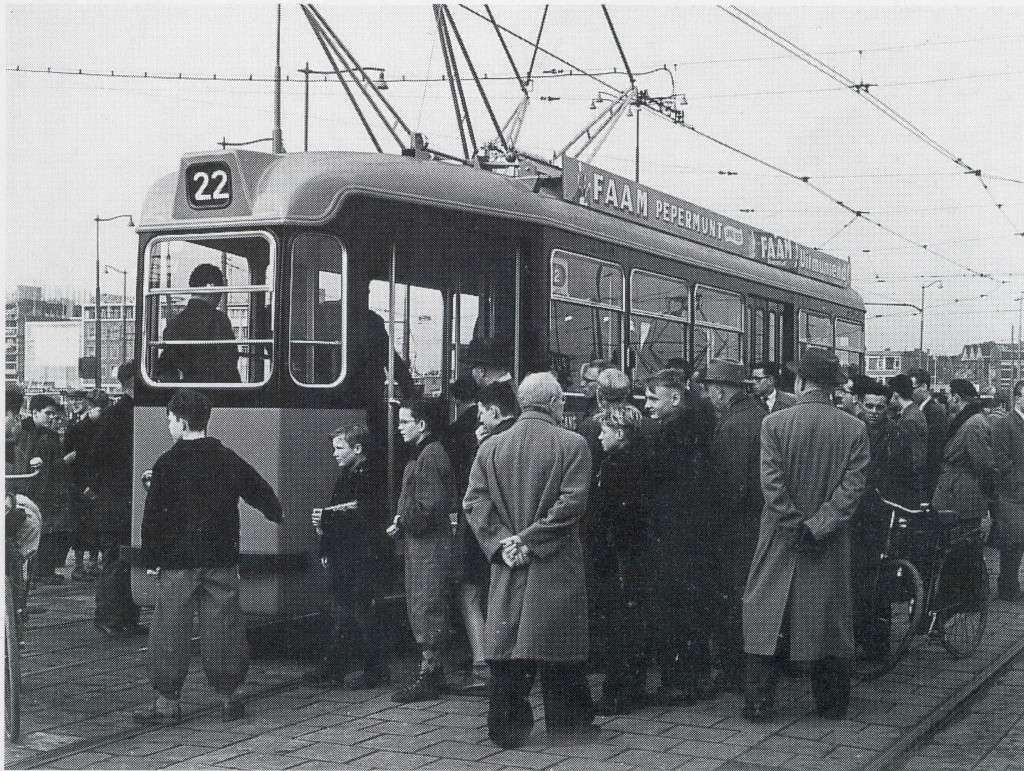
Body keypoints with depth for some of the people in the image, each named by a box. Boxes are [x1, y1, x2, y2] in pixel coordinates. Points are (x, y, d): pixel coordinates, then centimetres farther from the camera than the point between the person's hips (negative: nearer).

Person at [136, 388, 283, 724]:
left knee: (170, 630, 3)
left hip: (177, 561, -4)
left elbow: (153, 516, -7)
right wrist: (277, 514, 39)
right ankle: (229, 697, 12)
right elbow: (261, 491, 19)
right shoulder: (229, 460, 6)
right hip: (222, 559, 4)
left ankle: (167, 700, 4)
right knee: (223, 627, 8)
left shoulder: (168, 463, -7)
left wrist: (151, 558, 1)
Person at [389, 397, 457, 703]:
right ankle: (433, 675, 20)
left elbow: (431, 507, -21)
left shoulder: (431, 455, -15)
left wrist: (402, 522, -11)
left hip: (430, 543, -11)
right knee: (420, 608, 13)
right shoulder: (422, 454, 17)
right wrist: (402, 522, 8)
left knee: (426, 609, -6)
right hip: (419, 543, 11)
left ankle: (429, 677, -2)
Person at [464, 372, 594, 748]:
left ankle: (506, 728, 8)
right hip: (557, 565, -3)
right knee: (558, 645, 7)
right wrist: (532, 539, -12)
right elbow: (571, 502, -14)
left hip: (507, 567, 3)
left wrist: (502, 542, -5)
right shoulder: (572, 444, -6)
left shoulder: (490, 447, 5)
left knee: (507, 643, 6)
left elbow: (474, 502, -2)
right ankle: (567, 721, 18)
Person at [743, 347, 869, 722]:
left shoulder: (774, 423, -9)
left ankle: (759, 704, 6)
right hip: (830, 545, 2)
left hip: (780, 539, -2)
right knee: (829, 618, 12)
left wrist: (797, 526, -8)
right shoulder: (854, 429, -3)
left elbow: (771, 484, -13)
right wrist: (819, 525, -10)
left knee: (766, 617, 6)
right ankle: (832, 703, 19)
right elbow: (852, 486, -9)